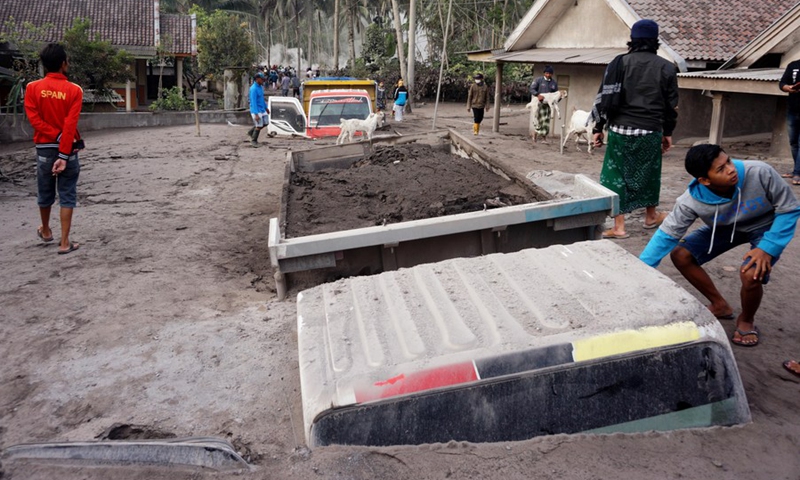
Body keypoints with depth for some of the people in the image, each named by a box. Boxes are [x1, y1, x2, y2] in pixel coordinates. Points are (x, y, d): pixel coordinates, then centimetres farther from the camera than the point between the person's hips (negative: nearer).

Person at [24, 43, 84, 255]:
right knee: (67, 196, 2)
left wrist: (56, 137, -9)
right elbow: (70, 125, -16)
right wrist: (64, 154, -18)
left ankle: (46, 231, 39)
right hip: (68, 149, -2)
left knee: (45, 193, 18)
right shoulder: (74, 90, -8)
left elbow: (34, 119, -10)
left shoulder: (32, 88, -1)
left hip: (44, 148, 3)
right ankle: (65, 243, 2)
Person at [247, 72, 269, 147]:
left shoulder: (260, 86, 7)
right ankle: (253, 141, 17)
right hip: (256, 111, -9)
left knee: (265, 123, 13)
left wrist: (266, 108, 23)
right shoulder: (253, 89, -21)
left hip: (262, 109, 9)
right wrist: (256, 114, -28)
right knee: (259, 126, -2)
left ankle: (251, 132, 27)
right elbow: (253, 102, -25)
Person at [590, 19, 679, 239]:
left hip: (621, 129, -2)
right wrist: (668, 132, 21)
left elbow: (606, 98, -6)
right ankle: (651, 217, 38)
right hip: (651, 131, 2)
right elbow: (671, 104, 10)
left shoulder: (620, 63, -2)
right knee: (649, 173, 20)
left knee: (617, 174, 4)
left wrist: (598, 127, 2)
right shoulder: (666, 67, 5)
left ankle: (619, 227, 2)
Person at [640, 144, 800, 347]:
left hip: (767, 226, -3)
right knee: (680, 255, -7)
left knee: (751, 275, -29)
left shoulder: (760, 173, -35)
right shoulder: (692, 201, -30)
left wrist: (768, 248, -29)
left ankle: (746, 321, 6)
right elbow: (667, 234, -20)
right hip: (727, 227, 3)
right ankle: (720, 305, 15)